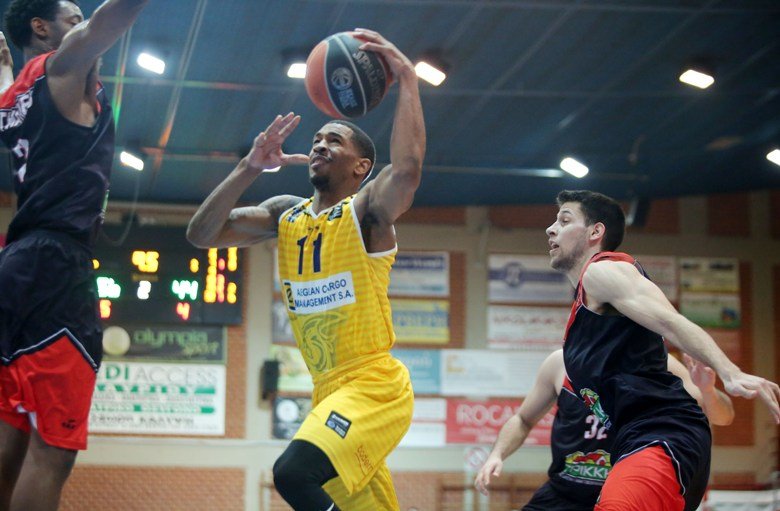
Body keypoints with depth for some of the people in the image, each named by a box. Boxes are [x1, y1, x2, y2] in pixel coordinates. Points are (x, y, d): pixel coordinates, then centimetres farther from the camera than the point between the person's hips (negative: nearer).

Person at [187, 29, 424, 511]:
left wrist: (407, 78, -26)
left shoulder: (368, 210, -8)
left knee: (295, 471, -29)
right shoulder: (285, 214, 11)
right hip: (330, 392, 7)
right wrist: (250, 169, -8)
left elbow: (408, 168, -30)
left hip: (373, 386, -7)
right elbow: (201, 234, 2)